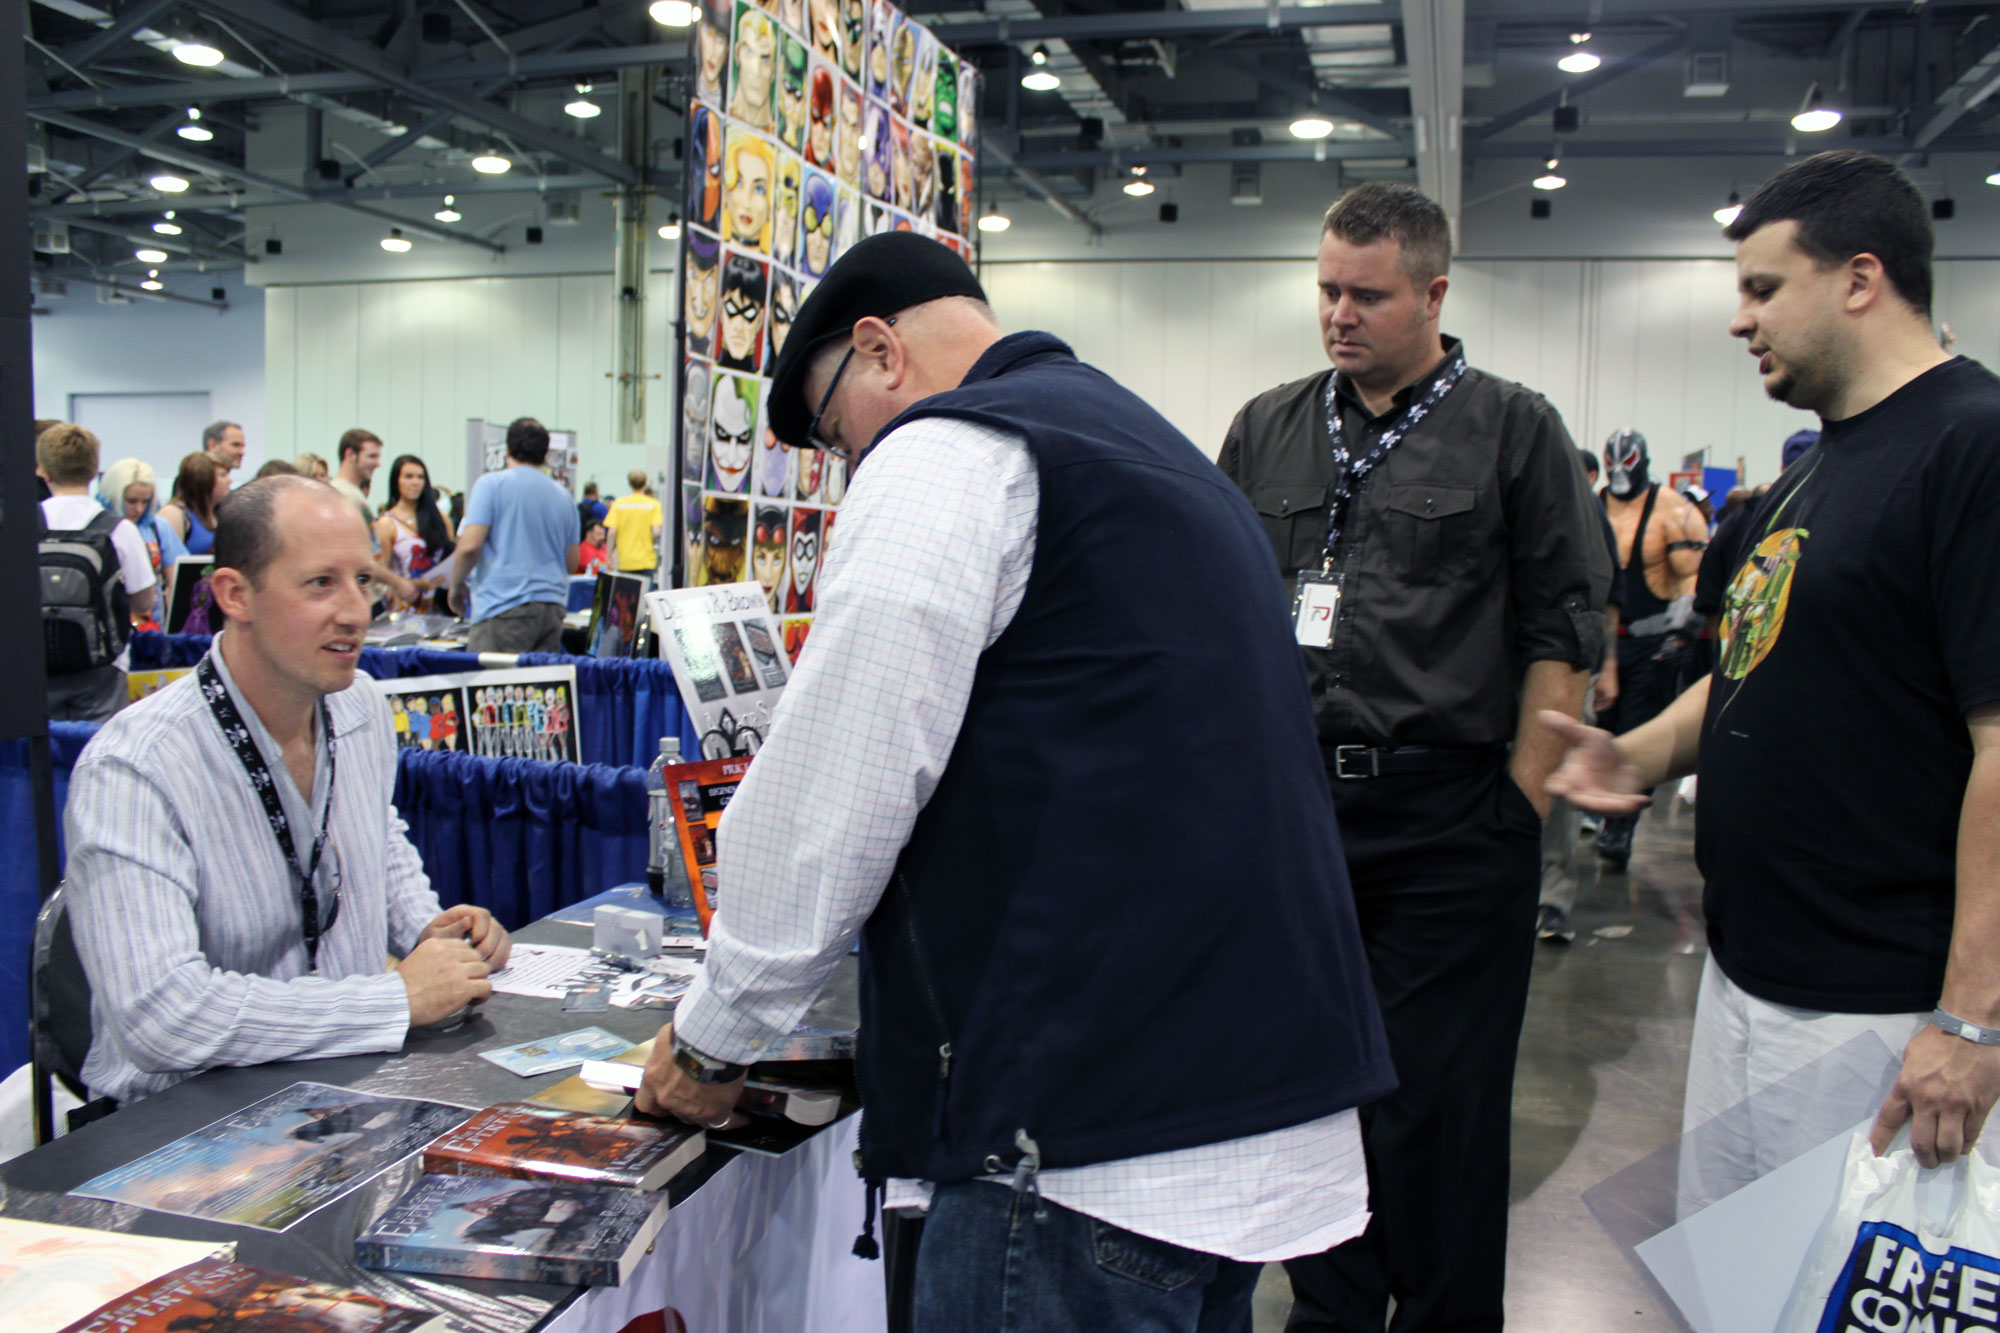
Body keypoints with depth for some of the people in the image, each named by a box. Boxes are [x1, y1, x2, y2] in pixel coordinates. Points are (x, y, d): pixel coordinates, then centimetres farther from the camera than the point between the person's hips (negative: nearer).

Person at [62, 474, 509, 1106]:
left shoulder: (362, 707, 4)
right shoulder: (130, 774, -20)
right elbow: (161, 1015, -29)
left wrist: (427, 927, 4)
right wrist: (401, 999, -24)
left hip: (356, 1079, 7)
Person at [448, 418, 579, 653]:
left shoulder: (491, 484, -2)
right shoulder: (563, 496, 13)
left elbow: (469, 546, -10)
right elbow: (572, 564, 17)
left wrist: (456, 586, 5)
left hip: (504, 609, -5)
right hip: (553, 606, 6)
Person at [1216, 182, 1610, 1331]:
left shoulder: (1515, 430, 3)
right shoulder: (1267, 430, 12)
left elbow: (1565, 632, 0)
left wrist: (1523, 807, -6)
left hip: (1450, 819, -3)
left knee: (1441, 1101, 4)